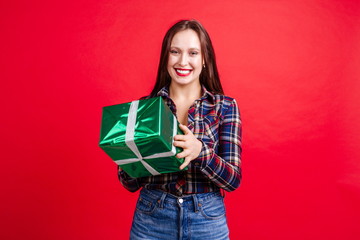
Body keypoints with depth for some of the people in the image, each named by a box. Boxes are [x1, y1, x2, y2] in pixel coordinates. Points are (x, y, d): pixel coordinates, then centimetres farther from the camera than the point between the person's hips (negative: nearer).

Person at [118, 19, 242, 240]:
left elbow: (233, 179, -9)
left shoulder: (225, 106, -5)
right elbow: (130, 183, 0)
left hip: (207, 220, 0)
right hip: (151, 218, 1)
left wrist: (200, 151, -26)